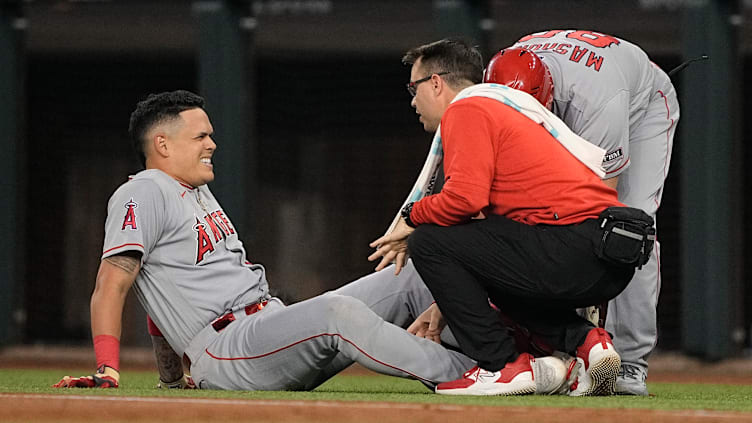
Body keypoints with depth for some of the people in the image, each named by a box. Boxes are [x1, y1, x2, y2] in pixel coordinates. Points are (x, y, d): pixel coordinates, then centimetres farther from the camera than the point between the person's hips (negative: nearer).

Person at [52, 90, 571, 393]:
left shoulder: (200, 194, 27)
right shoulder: (144, 193, -3)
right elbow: (112, 284, -12)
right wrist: (108, 372, -22)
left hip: (275, 327, 10)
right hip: (225, 351, -10)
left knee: (413, 278, 0)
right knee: (337, 311, -36)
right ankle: (472, 376, -41)